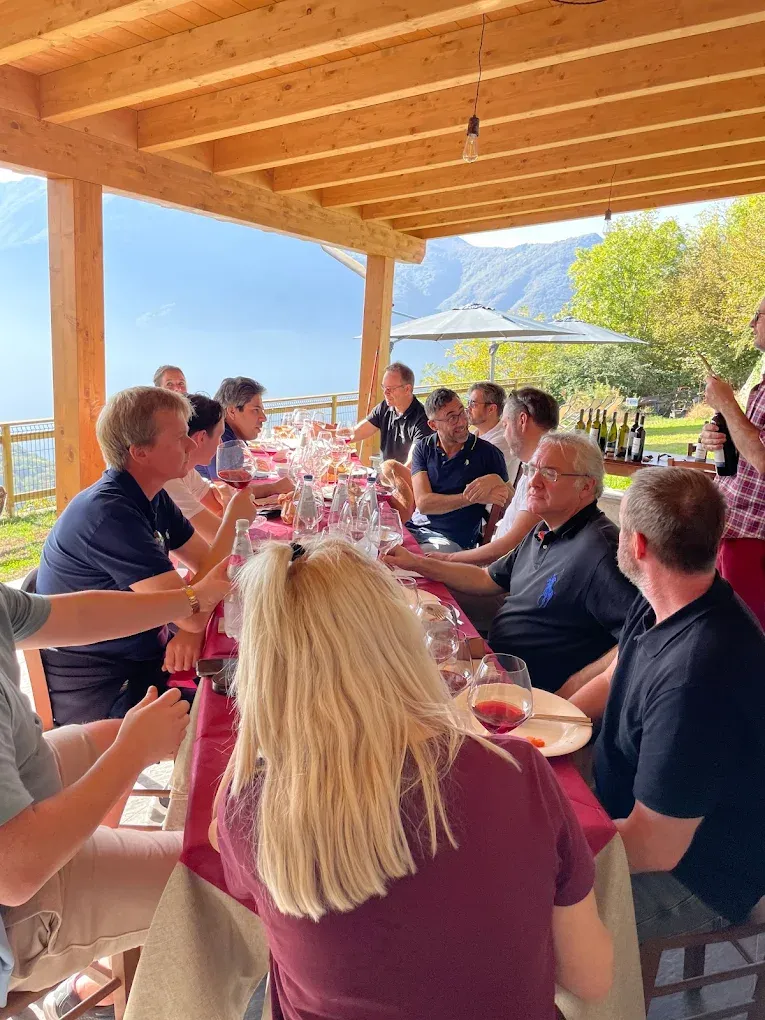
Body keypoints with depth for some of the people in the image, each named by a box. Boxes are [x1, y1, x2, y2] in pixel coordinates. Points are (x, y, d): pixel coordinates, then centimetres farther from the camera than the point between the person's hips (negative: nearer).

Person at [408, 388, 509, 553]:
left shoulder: (487, 452, 0)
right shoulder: (423, 449, 5)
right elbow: (423, 503, -7)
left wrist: (496, 481, -18)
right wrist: (471, 497, -15)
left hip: (453, 539, -3)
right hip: (415, 528, 3)